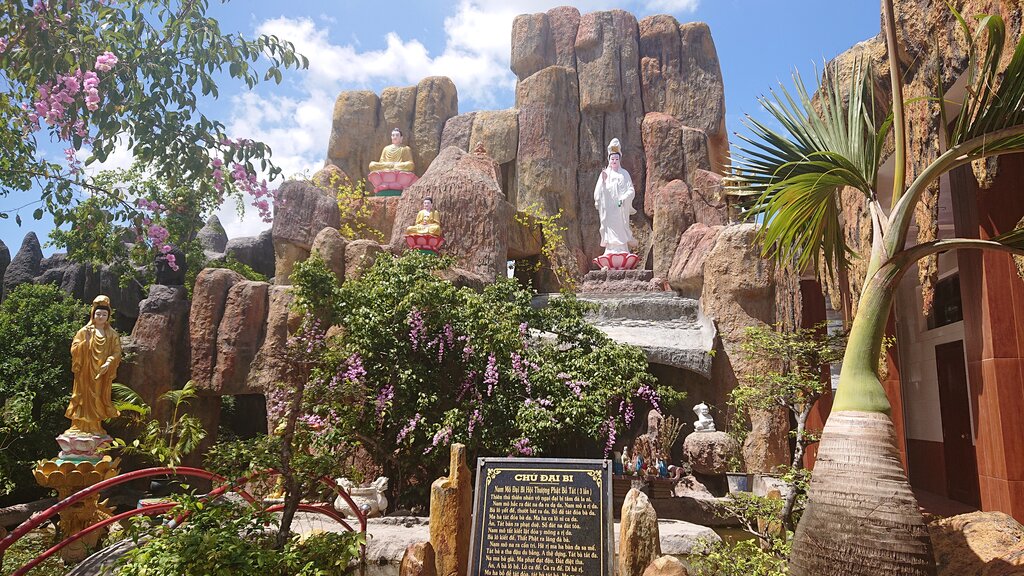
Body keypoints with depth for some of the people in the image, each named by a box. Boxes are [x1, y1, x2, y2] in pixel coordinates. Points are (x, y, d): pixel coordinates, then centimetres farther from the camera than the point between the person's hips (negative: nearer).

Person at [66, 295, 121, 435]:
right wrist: (85, 341, -21)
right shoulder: (84, 331, 1)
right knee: (84, 399, -1)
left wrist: (108, 363, -16)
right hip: (85, 373, -1)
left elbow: (117, 352, 0)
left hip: (103, 374, 2)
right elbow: (74, 350, -5)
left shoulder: (113, 334, 6)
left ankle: (95, 427, 14)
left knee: (99, 400, 5)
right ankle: (80, 427, 7)